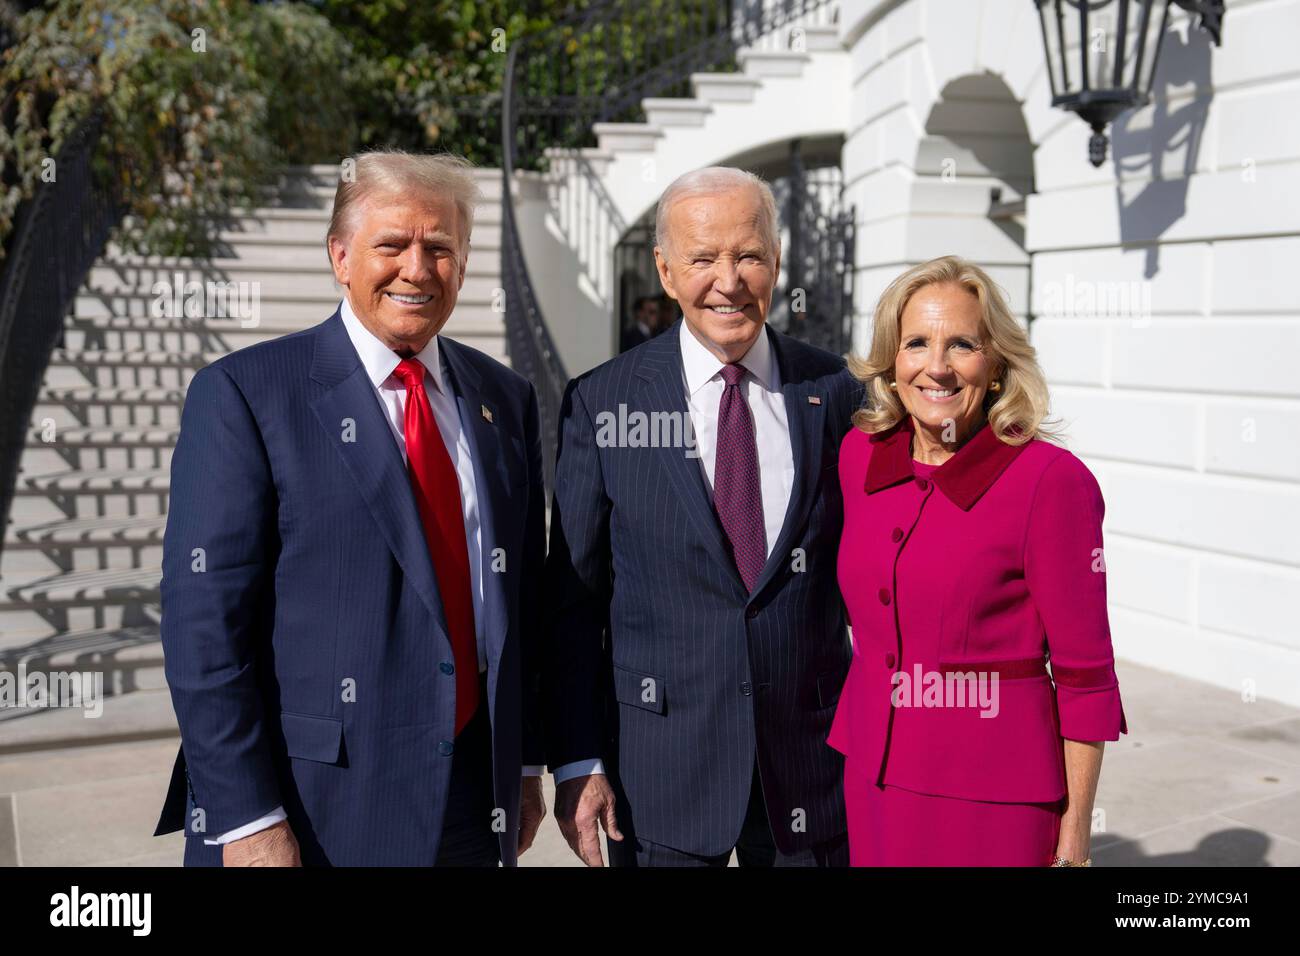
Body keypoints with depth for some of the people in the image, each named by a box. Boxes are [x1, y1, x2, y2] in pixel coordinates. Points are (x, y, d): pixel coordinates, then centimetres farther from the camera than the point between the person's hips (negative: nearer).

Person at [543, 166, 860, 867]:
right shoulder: (601, 403, -4)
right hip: (659, 767, -1)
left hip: (811, 754, 2)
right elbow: (572, 598, -2)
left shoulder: (835, 394, 0)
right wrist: (576, 760, -5)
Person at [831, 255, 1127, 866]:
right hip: (873, 771, 5)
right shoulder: (860, 454, 0)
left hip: (992, 790, -5)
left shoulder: (1050, 480, -15)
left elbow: (1084, 670, -11)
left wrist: (1076, 825, -8)